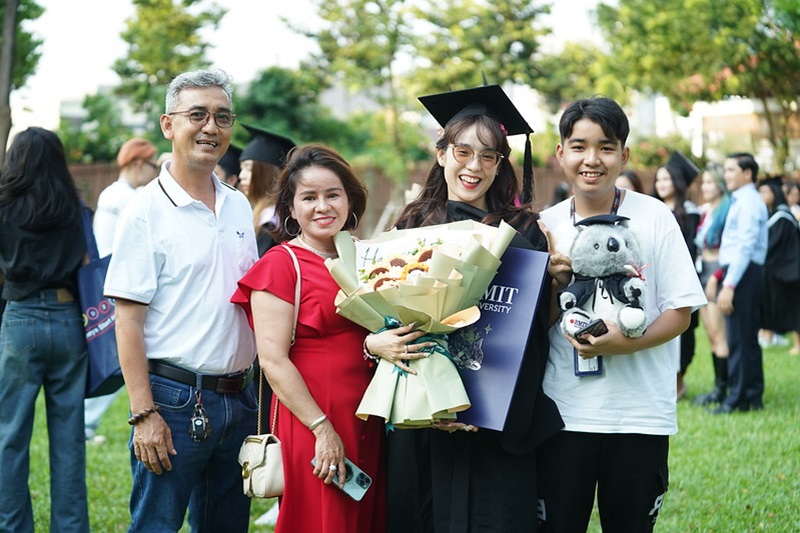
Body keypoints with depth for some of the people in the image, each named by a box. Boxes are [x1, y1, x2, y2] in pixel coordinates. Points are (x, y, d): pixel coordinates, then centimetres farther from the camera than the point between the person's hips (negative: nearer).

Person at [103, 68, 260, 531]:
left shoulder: (239, 207, 11)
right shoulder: (147, 211, -7)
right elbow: (129, 319, -11)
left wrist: (258, 395, 13)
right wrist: (145, 414, -17)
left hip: (239, 400, 6)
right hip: (175, 400, -6)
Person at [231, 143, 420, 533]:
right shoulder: (280, 264, -7)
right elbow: (273, 360, -13)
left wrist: (375, 346, -4)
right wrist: (323, 428, -17)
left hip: (367, 422, 6)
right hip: (312, 422, -6)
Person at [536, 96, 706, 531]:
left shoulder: (654, 217, -2)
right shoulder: (546, 225, 6)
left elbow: (680, 312, -3)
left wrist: (629, 343, -19)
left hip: (639, 414, -2)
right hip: (562, 412, 2)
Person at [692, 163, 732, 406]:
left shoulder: (728, 210, -12)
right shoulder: (704, 212, 13)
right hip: (702, 272, 8)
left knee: (718, 334, -6)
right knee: (711, 334, 9)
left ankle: (722, 388, -1)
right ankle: (719, 385, 13)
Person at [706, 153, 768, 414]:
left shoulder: (749, 202, -13)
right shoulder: (740, 201, 18)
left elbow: (745, 247, -20)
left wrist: (729, 286, -24)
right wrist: (719, 275, 17)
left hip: (744, 274, -10)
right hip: (737, 272, 10)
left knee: (739, 339, -7)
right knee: (748, 338, 12)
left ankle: (737, 399, -5)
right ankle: (753, 398, 17)